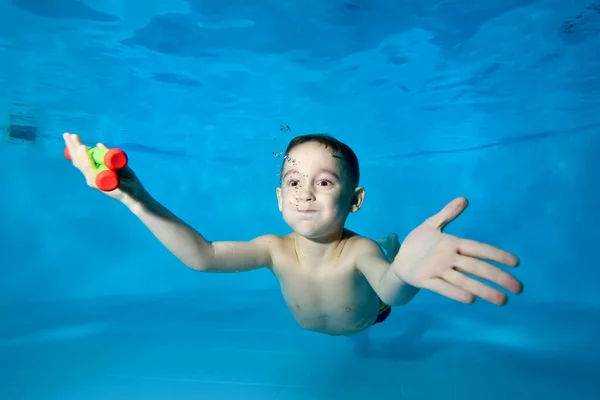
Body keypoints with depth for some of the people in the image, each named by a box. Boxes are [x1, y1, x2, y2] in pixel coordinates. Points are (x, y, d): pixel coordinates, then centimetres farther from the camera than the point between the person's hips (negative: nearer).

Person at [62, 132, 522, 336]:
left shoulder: (359, 251, -46)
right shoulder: (275, 248, -37)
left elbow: (391, 292, -67)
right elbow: (202, 256, -49)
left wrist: (403, 270, -94)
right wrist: (136, 197, -60)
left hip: (369, 326, -2)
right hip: (309, 335, 2)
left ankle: (392, 245, 54)